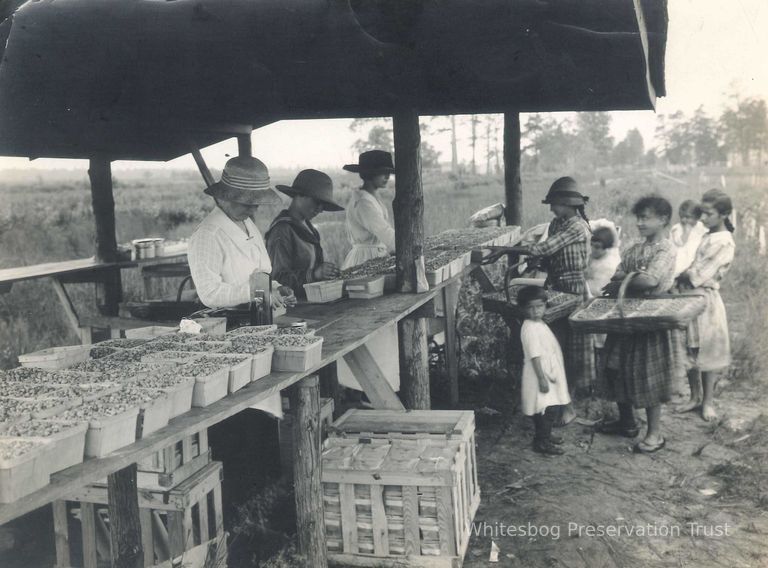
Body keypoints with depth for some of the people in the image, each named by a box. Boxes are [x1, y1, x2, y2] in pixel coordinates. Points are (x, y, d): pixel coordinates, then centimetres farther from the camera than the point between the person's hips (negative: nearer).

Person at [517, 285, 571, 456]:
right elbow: (534, 356, -23)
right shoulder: (530, 329, -20)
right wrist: (542, 379, -24)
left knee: (553, 408, 17)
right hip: (541, 376, -10)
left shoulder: (540, 324, 11)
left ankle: (544, 435, 32)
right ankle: (541, 442, 1)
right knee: (549, 409, -8)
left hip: (549, 375, 10)